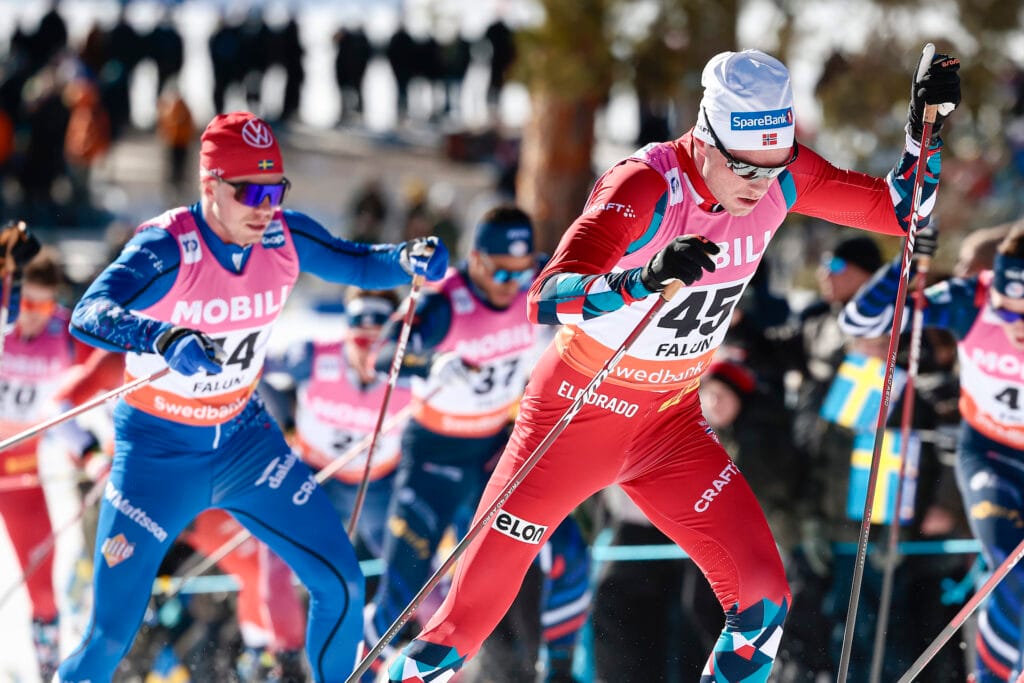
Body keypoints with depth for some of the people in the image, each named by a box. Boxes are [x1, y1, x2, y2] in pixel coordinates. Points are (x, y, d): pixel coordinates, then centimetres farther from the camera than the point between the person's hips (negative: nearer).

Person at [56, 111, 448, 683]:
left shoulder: (284, 237, -10)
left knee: (341, 586, 0)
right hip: (159, 453, -5)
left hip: (246, 439, 5)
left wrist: (410, 260, -18)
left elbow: (358, 264, 5)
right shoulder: (168, 248, -25)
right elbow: (88, 315, -40)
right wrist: (164, 339, -59)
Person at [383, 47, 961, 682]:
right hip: (578, 409, -4)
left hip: (672, 422, 5)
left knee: (764, 595, -11)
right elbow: (546, 298, -40)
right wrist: (644, 278, -56)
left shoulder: (779, 177, -11)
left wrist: (927, 123, -15)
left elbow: (899, 210, 1)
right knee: (476, 602, 4)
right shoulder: (645, 186, -29)